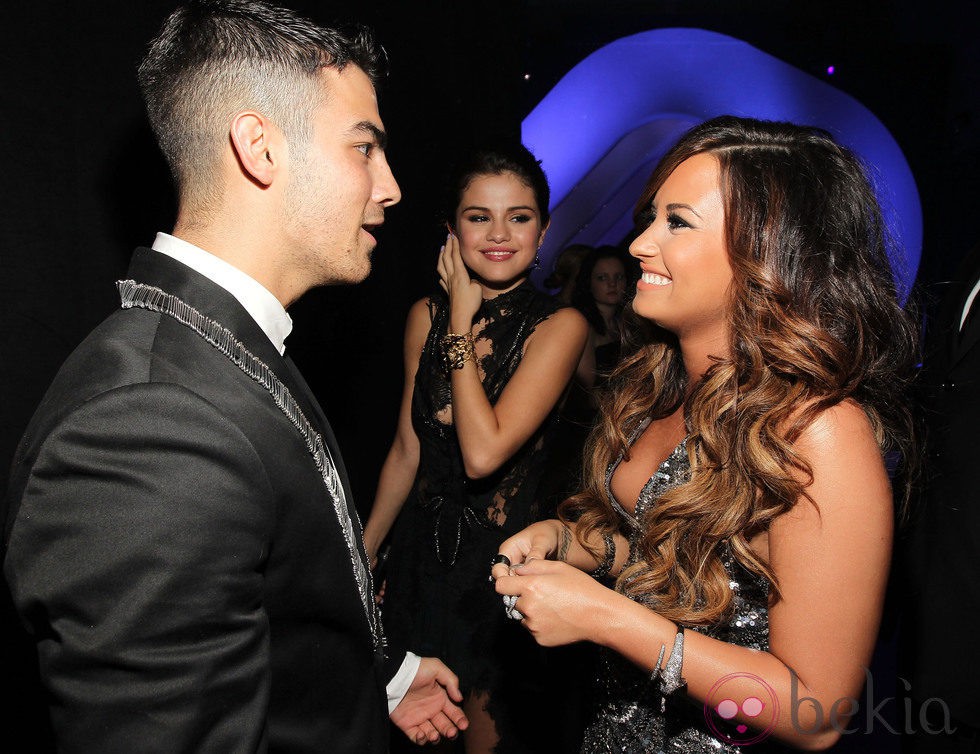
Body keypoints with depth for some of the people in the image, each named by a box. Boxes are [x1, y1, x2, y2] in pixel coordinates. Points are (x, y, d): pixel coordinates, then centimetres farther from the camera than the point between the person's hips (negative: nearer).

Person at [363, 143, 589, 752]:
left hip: (501, 549, -4)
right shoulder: (427, 314, -1)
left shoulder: (559, 326, -14)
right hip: (423, 543, 4)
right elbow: (407, 450, 6)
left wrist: (463, 324, -18)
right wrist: (364, 551, 12)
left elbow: (484, 453, -25)